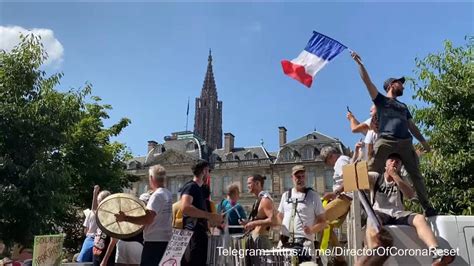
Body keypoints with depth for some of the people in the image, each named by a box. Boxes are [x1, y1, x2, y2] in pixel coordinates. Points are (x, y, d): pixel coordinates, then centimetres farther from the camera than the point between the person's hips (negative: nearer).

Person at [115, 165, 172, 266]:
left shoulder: (157, 195, -16)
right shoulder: (168, 194, 11)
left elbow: (148, 219, -24)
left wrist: (125, 218, -19)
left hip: (155, 241, -9)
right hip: (165, 240, 9)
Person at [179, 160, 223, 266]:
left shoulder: (199, 189, 21)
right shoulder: (190, 186, -10)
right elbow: (185, 208, -29)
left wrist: (215, 221, 20)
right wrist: (210, 215, -25)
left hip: (200, 234, 10)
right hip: (193, 234, -10)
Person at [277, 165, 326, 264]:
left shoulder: (313, 196, 1)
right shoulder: (286, 195, 14)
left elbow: (322, 221, 1)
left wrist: (312, 230, -18)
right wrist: (280, 231, 6)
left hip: (304, 243, -4)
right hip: (285, 242, 4)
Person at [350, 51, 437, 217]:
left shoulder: (403, 106, 33)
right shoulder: (380, 99, 18)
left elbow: (412, 126, 29)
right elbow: (367, 81, 10)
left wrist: (423, 141, 17)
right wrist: (359, 62, 8)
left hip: (405, 142, 5)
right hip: (386, 141, -5)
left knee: (416, 174, 3)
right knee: (372, 172, -15)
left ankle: (427, 207, 8)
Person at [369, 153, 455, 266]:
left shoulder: (401, 180, 21)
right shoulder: (376, 177, 14)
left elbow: (410, 194, -1)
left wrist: (394, 175, -3)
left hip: (398, 214, 4)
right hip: (380, 213, -3)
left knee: (419, 218, -28)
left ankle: (435, 252, -49)